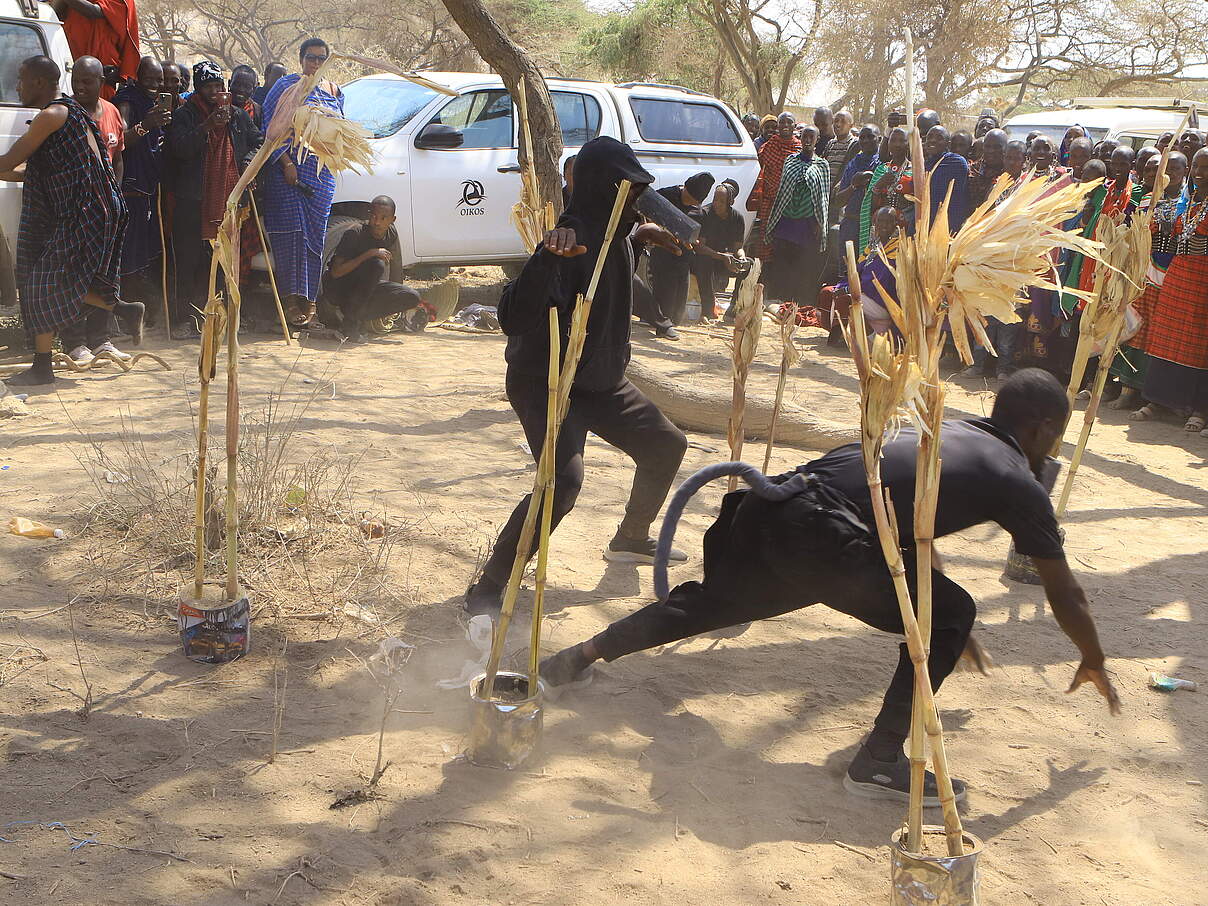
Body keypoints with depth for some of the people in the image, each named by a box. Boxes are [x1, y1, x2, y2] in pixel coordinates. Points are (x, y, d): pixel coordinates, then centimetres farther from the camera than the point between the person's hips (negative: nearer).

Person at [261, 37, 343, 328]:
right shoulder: (286, 85, 1)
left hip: (322, 173, 4)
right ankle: (292, 297, -8)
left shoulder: (334, 91, 16)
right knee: (292, 232, -10)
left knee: (314, 234, 3)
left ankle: (308, 298, 8)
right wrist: (287, 163, -12)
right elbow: (271, 127, -4)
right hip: (289, 169, -4)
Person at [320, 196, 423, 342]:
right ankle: (349, 324, -27)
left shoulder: (391, 234, -3)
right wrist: (370, 254, -32)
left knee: (412, 297, -13)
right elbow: (336, 272, -27)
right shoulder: (355, 234, -21)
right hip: (337, 288, -6)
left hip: (365, 289, 6)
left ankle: (360, 318, -8)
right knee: (377, 264, -34)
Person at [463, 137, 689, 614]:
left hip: (601, 379, 10)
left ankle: (631, 540, 41)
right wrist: (547, 256, -52)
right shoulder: (573, 236, -26)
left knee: (667, 445, 19)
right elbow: (514, 319, -40)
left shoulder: (613, 230, 3)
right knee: (564, 481, -28)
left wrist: (638, 236, 19)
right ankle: (487, 592, -18)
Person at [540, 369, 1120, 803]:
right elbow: (1066, 596, 17)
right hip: (821, 537, -8)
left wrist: (943, 618, 54)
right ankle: (879, 762, 5)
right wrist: (1094, 662, 36)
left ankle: (581, 655, 40)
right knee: (949, 616, 4)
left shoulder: (945, 434, 30)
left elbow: (914, 538, 43)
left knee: (712, 600, 31)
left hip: (770, 511, 8)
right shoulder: (1019, 482, 9)